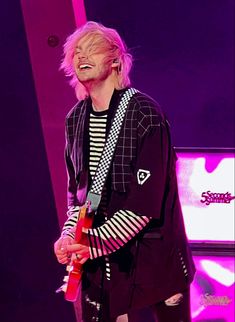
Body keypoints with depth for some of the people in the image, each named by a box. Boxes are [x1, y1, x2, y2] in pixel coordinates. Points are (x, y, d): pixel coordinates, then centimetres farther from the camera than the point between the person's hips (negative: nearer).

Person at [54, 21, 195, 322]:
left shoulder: (144, 113, -15)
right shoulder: (75, 118, 3)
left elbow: (147, 200, -19)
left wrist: (94, 243, -19)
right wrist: (69, 236, -4)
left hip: (153, 253, -4)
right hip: (99, 257, 5)